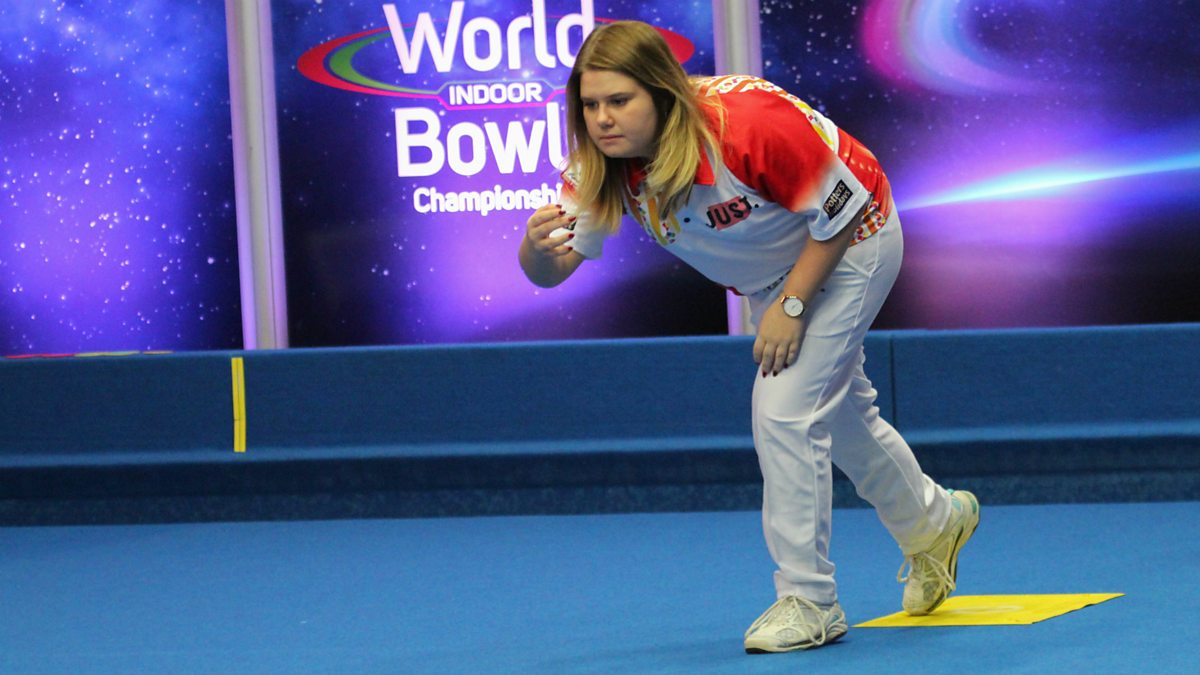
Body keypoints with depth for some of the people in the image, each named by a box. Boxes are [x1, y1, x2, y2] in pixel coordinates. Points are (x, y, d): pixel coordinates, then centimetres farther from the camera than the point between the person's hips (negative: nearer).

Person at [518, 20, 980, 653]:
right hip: (769, 273, 7)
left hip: (846, 246, -7)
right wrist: (538, 248, -51)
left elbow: (841, 208, -28)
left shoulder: (749, 124, -41)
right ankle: (933, 519, 51)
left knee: (783, 411, -18)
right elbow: (551, 269, -28)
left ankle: (808, 600, -5)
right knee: (836, 413, 24)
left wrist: (792, 304, -26)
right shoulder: (603, 161, -24)